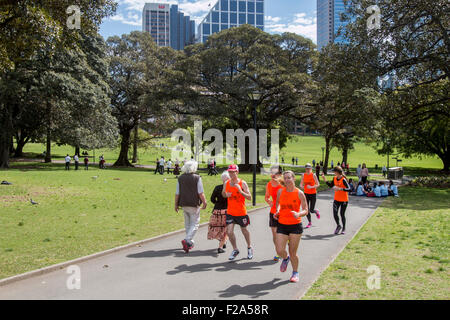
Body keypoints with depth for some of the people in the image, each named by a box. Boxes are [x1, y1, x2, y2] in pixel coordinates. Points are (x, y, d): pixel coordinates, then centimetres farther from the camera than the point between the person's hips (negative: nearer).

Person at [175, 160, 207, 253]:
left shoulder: (180, 178, 3)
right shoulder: (197, 178, -9)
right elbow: (201, 193, -10)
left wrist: (176, 204, 11)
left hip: (184, 204, 5)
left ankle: (190, 242, 25)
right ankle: (187, 240, -17)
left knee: (187, 224, 17)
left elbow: (177, 193, 3)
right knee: (194, 223, 1)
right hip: (194, 204, -5)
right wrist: (204, 202, 1)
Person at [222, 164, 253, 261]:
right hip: (230, 212, 3)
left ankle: (249, 247, 40)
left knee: (244, 230, 15)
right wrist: (226, 194, -7)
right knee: (229, 232, -7)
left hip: (241, 213, -3)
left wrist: (240, 191, -29)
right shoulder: (226, 183, 0)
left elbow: (249, 197, -15)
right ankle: (235, 250, 15)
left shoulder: (242, 183, -12)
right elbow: (223, 194, 17)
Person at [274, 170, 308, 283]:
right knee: (280, 251, -5)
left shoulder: (299, 193, -6)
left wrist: (298, 214, -24)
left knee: (293, 253, 3)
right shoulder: (280, 191, 3)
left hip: (295, 226, -2)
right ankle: (285, 259, 32)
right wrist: (277, 211, 2)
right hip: (282, 225, 3)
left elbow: (305, 210, -4)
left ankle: (295, 273, 28)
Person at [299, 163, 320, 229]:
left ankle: (316, 212, 31)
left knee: (311, 210, -5)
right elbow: (301, 184, 6)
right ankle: (309, 223, 20)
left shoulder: (313, 175, -8)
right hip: (306, 194, 3)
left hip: (313, 194, -3)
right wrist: (301, 186, -17)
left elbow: (318, 184, -10)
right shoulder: (303, 175, 2)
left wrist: (311, 187, -25)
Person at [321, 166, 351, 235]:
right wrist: (325, 180, 7)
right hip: (336, 199, 5)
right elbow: (331, 185, 16)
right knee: (335, 213, -5)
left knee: (342, 214, 6)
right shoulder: (334, 178, 1)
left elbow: (349, 189, -26)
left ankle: (343, 228, 27)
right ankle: (338, 226, 21)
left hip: (344, 200, -5)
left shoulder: (343, 179, -19)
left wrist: (340, 188, -37)